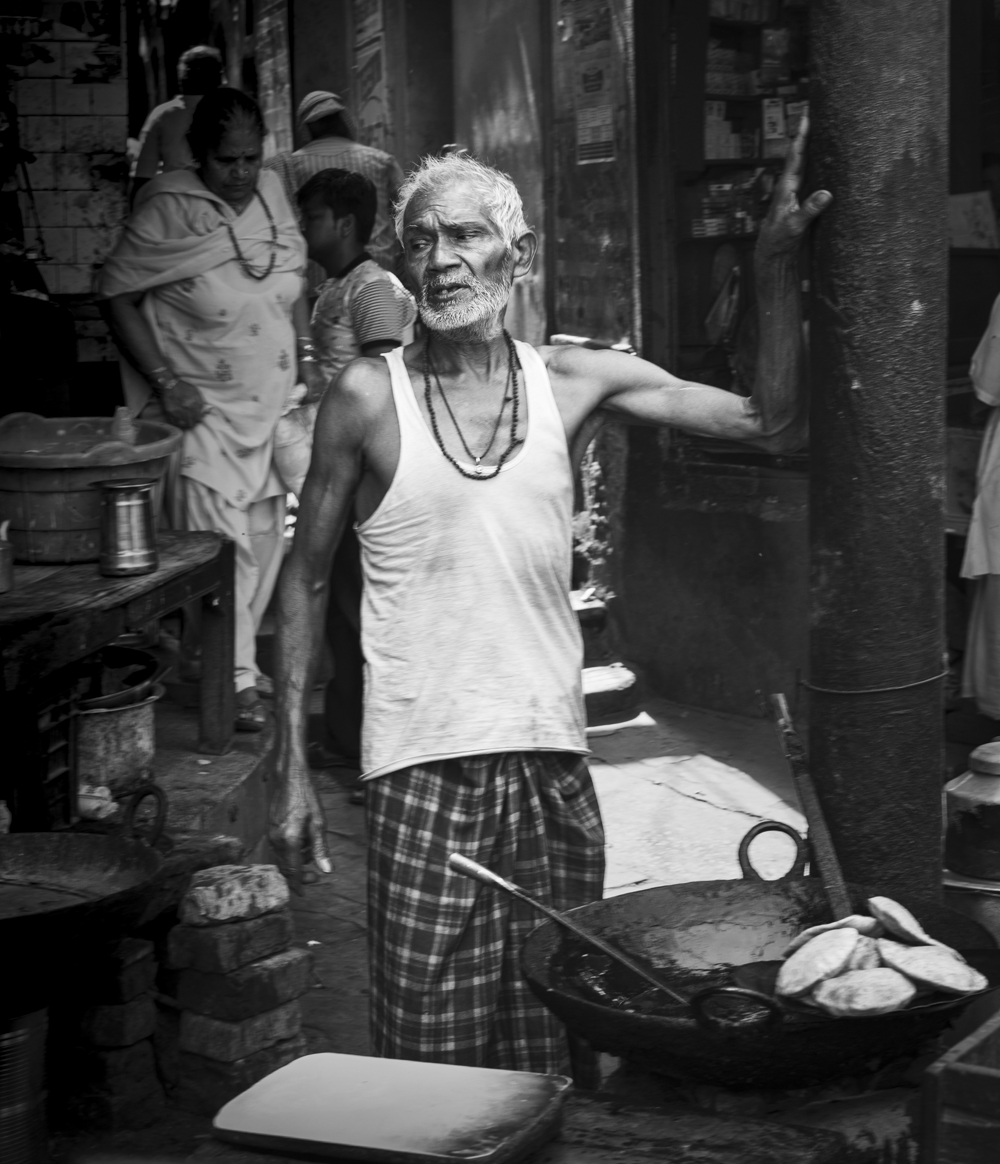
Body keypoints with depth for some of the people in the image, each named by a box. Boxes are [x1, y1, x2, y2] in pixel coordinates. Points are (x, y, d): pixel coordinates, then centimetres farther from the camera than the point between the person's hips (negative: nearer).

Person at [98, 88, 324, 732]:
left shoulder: (271, 192, 3)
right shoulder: (167, 210, -15)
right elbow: (117, 295, -11)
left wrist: (307, 353, 7)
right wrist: (165, 382, -18)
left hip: (274, 401, 6)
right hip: (205, 408, -6)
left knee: (266, 537, 11)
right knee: (221, 541, -10)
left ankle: (238, 654, 27)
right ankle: (235, 681, -3)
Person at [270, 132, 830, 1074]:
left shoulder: (574, 383, 3)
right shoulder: (368, 397, -3)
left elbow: (772, 423, 2)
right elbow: (304, 581, 2)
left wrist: (776, 264, -8)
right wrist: (291, 766, -1)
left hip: (552, 759, 3)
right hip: (422, 767, -3)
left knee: (554, 1049, 11)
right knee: (429, 1057, -1)